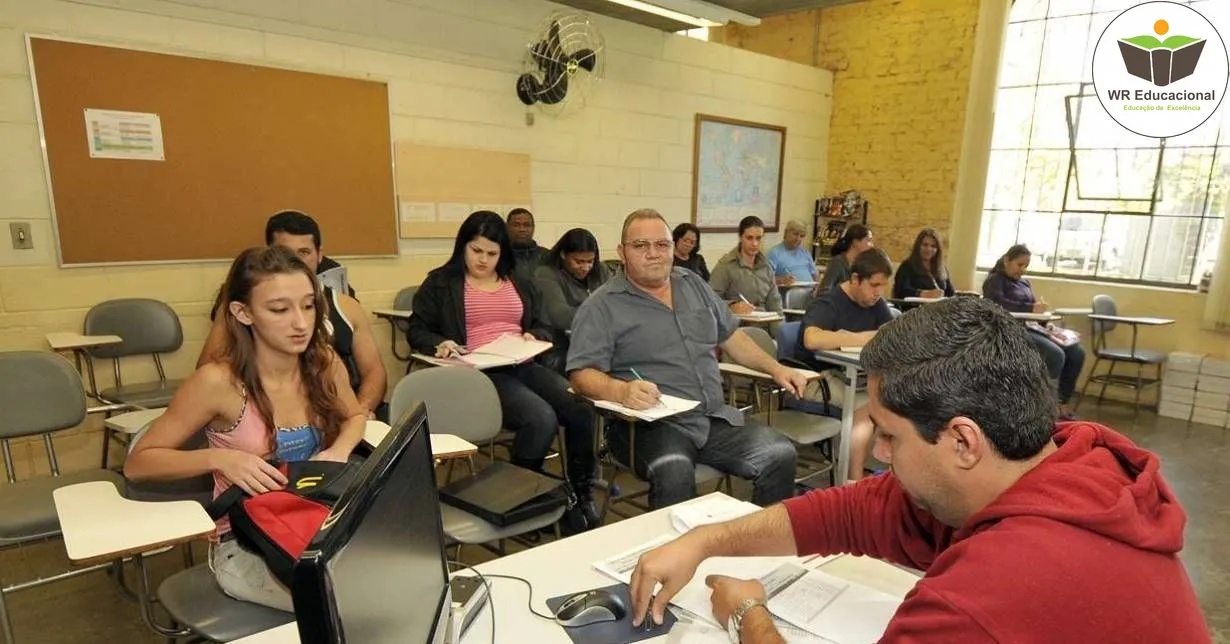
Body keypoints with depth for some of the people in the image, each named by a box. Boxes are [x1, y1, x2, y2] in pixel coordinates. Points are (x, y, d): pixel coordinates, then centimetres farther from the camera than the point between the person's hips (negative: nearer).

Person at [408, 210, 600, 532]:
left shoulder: (519, 284, 22)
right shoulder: (441, 283, 10)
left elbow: (543, 329, 21)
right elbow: (417, 332, 8)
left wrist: (533, 337, -3)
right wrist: (440, 345, -14)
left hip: (523, 366, 5)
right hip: (478, 373, -4)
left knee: (582, 410, -23)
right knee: (542, 419, -31)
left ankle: (581, 496, -4)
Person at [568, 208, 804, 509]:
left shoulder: (694, 285, 17)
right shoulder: (602, 307, -2)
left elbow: (731, 337, 25)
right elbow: (582, 374, -9)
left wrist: (776, 368, 15)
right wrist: (621, 391, -28)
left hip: (717, 418, 6)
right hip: (649, 424, -5)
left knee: (780, 454, -13)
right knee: (674, 470, -35)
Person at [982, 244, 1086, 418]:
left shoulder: (1025, 282, 26)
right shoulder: (994, 280, 1)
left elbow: (1031, 307, 17)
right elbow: (998, 304, -18)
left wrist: (1039, 307, -7)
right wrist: (1031, 309, -26)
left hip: (1032, 327, 8)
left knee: (1076, 352, -9)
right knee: (1055, 354, -28)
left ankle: (1063, 404, -2)